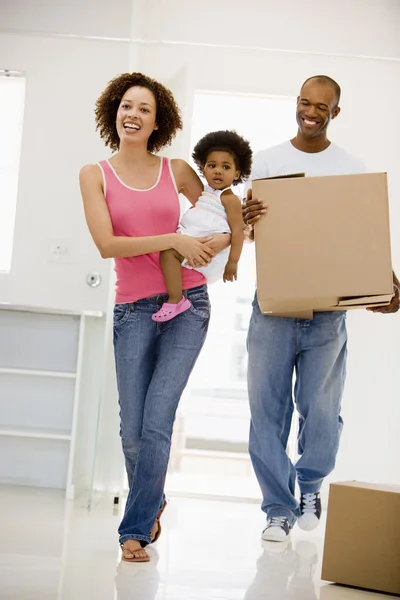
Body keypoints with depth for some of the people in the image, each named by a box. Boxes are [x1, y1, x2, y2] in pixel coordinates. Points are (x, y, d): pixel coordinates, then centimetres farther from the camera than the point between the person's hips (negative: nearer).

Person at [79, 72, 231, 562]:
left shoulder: (177, 171, 7)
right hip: (133, 309, 0)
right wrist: (174, 240, -12)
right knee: (132, 429, 1)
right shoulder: (95, 175, 4)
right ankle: (152, 502, 30)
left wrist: (222, 241, -5)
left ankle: (135, 528, 2)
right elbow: (106, 244, -7)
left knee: (156, 420, -10)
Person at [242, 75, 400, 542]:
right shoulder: (266, 162, 10)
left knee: (322, 411, 1)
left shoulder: (351, 169, 8)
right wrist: (246, 219, -14)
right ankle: (280, 507, 11)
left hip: (327, 308, 0)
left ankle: (310, 486, 28)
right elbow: (249, 229, 12)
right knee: (267, 408, -1)